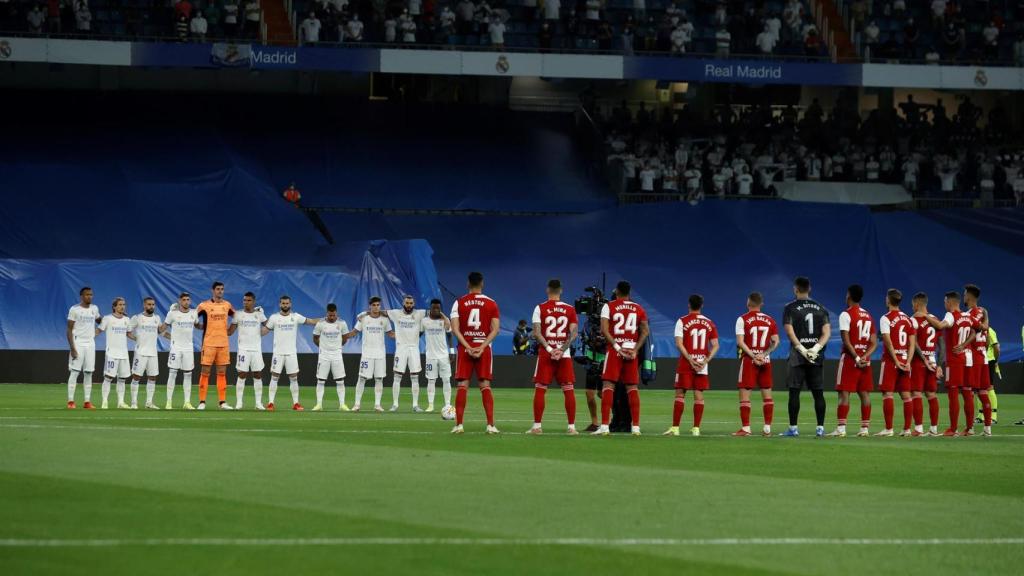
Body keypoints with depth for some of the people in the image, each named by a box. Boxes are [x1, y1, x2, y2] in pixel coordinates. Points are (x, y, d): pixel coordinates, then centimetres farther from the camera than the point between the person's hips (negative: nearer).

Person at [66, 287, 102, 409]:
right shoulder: (74, 310, -7)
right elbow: (69, 330, -8)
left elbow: (100, 321, 30)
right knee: (74, 372, -7)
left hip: (90, 344, 5)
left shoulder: (94, 309, 10)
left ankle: (87, 401, 7)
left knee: (88, 373, 4)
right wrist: (72, 347, -16)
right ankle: (70, 401, -5)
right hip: (78, 343, -5)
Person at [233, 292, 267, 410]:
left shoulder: (259, 314, 6)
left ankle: (259, 403, 6)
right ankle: (238, 402, 0)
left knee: (258, 376, 2)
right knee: (241, 376, -3)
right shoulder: (238, 314, 2)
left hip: (257, 349, 2)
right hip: (243, 349, -2)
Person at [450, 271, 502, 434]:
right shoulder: (491, 304, 3)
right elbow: (495, 329, -4)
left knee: (462, 386, 2)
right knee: (485, 386, 1)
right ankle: (490, 425, -7)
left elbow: (455, 328, -6)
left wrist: (468, 347, -9)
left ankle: (458, 425, -4)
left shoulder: (459, 303, 2)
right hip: (484, 347, 0)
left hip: (464, 348, 0)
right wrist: (482, 347, -9)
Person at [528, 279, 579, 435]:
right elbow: (573, 333, -4)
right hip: (565, 354, 1)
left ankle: (537, 426, 2)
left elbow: (537, 332, -10)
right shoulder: (570, 309, 4)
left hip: (545, 353, -1)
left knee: (540, 389, 4)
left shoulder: (540, 308, -1)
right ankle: (571, 427, 1)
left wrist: (549, 349, -11)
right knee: (569, 390, 4)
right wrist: (562, 349, -9)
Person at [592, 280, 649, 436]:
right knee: (632, 388, 8)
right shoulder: (639, 309, 11)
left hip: (614, 349, -3)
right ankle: (636, 426, 6)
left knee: (608, 385, -3)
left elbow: (604, 330, -10)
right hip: (632, 350, 3)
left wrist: (617, 347, -11)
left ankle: (604, 426, -12)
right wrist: (635, 350, -1)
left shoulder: (608, 307, 0)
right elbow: (645, 332, 4)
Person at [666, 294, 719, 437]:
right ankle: (696, 428, 3)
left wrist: (690, 360, -11)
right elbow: (715, 346, 3)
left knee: (680, 394, 1)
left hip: (686, 363, -3)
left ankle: (675, 428, -3)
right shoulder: (709, 323, 7)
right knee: (699, 395, 5)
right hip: (702, 364, 3)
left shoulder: (682, 321, -3)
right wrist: (706, 360, -2)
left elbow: (679, 343, -11)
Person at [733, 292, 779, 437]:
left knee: (744, 394, -1)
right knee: (767, 395, 9)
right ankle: (767, 428, 8)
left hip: (748, 360, -4)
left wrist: (753, 356, -12)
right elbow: (775, 342, 4)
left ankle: (745, 428, -6)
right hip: (765, 360, 4)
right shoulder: (770, 320, 7)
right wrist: (764, 354, -5)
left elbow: (740, 342, -13)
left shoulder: (743, 320, -5)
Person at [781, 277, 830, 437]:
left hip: (798, 355, -3)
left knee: (794, 392, 0)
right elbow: (826, 332, 1)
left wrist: (802, 349, -15)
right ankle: (820, 428, 3)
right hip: (817, 356, 3)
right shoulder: (820, 309, 11)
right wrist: (815, 348, -9)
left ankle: (793, 428, -2)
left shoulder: (791, 308, -1)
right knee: (818, 393, 5)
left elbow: (790, 332, -12)